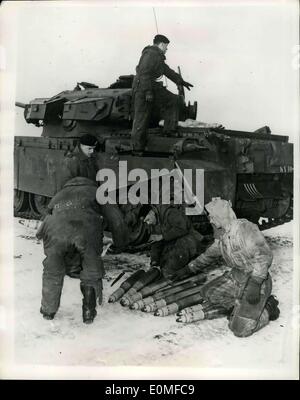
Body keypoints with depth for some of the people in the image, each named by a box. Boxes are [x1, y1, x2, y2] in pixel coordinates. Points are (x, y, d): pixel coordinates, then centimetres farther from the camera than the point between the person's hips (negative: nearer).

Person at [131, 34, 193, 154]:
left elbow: (168, 71, 30)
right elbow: (144, 73, -22)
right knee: (141, 118, -5)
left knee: (173, 100, 10)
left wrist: (181, 81, 31)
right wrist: (148, 92, -25)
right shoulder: (151, 53, -12)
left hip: (152, 87, 10)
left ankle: (170, 130, 11)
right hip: (142, 88, -10)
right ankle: (137, 148, 2)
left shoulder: (158, 57, 21)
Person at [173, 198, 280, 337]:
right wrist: (188, 269, 27)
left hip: (256, 279, -8)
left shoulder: (245, 227, -19)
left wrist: (255, 283, -31)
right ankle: (239, 308, 5)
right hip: (235, 277, 8)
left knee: (241, 329, -13)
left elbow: (264, 255, -25)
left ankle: (267, 309, 11)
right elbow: (208, 255, 24)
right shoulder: (222, 238, 8)